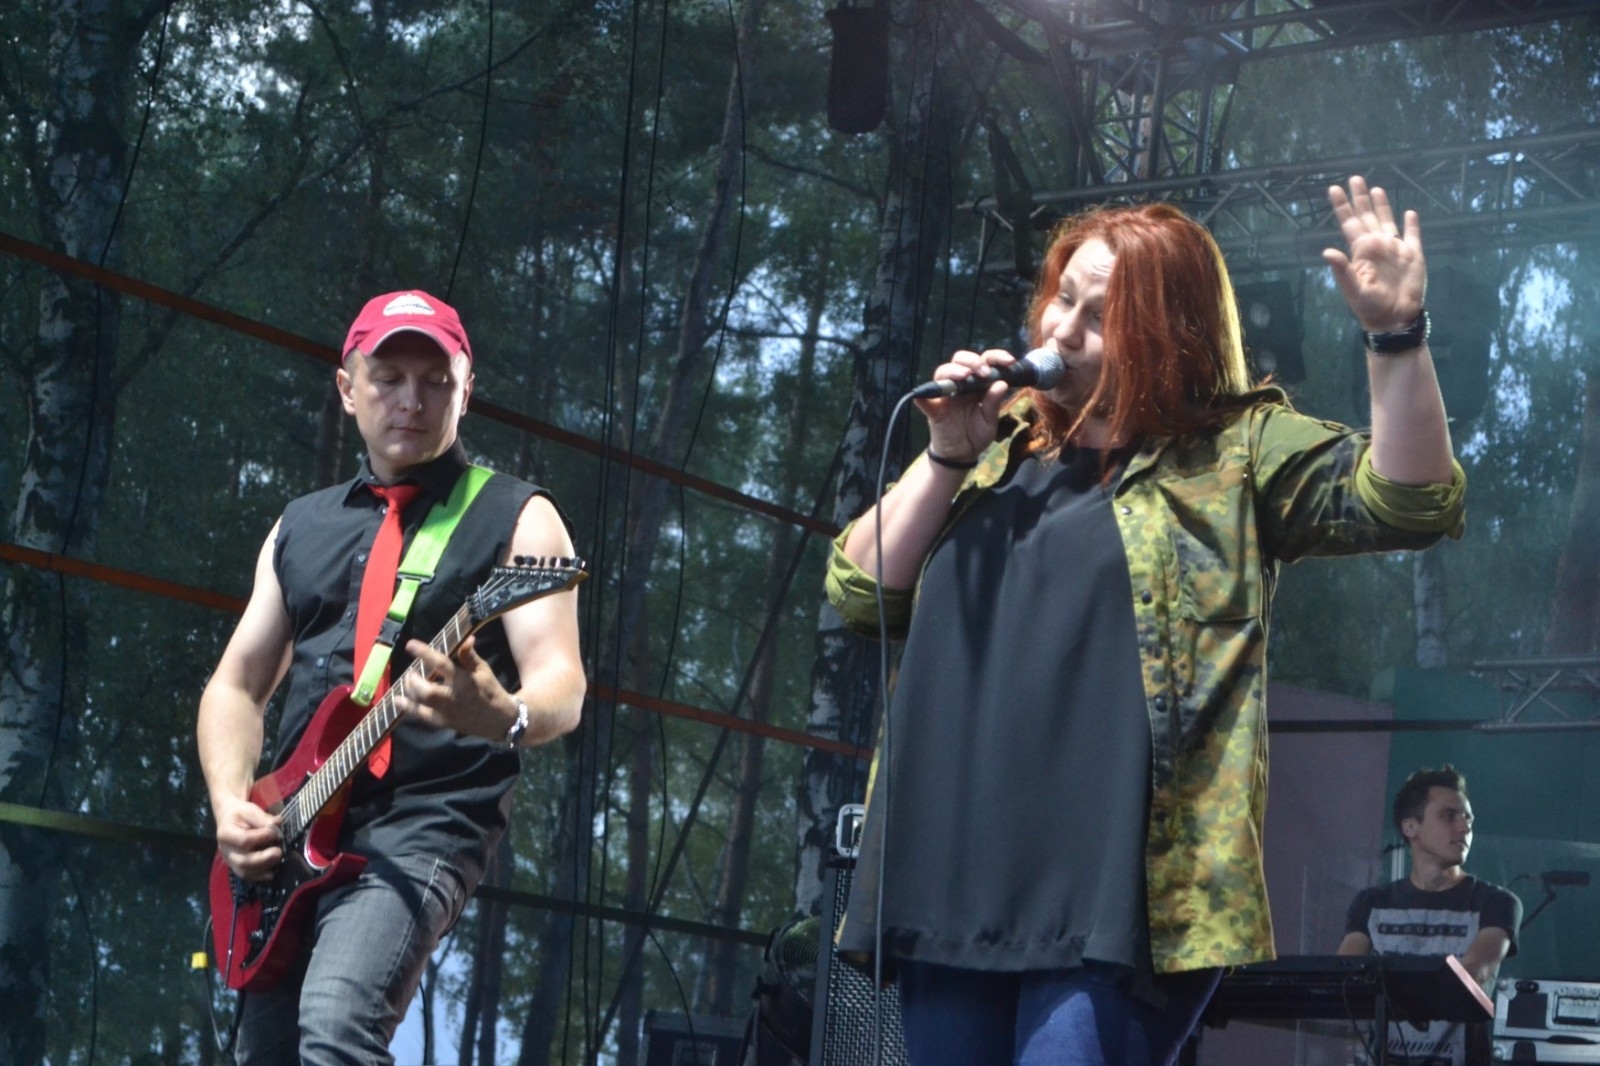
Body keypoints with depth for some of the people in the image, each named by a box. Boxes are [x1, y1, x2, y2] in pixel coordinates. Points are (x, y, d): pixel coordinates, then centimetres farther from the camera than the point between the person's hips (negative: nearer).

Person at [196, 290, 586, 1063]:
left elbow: (562, 691, -10)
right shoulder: (300, 527, 18)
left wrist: (500, 715, -34)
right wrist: (231, 804, 0)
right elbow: (235, 685, 19)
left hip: (424, 823, -6)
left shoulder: (517, 518, 1)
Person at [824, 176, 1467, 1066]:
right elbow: (861, 595, 13)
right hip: (957, 876, 6)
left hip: (1120, 893, -6)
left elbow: (1407, 503, -8)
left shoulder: (1233, 450, 5)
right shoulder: (1002, 444, 18)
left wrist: (1398, 336, -20)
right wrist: (948, 457, 1)